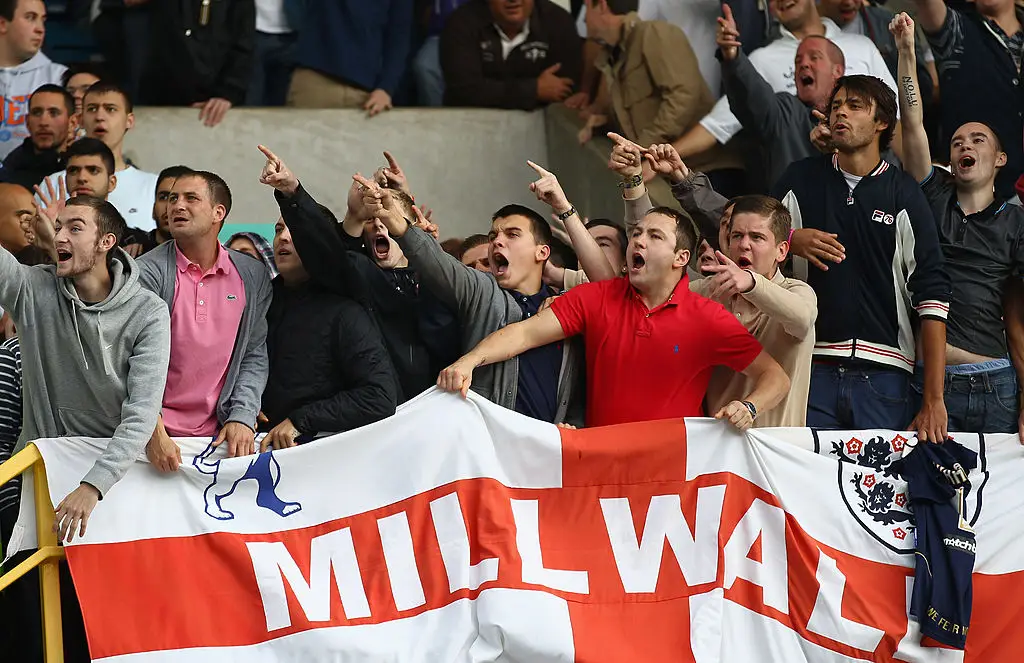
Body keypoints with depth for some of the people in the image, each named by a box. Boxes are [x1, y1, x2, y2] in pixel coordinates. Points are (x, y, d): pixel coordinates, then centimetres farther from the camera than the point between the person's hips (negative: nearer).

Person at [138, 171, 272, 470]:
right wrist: (153, 431, -17)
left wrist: (242, 417, -3)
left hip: (221, 434, 3)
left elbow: (255, 355, 11)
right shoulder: (148, 273, -2)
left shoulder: (253, 277, 8)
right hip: (159, 433, -3)